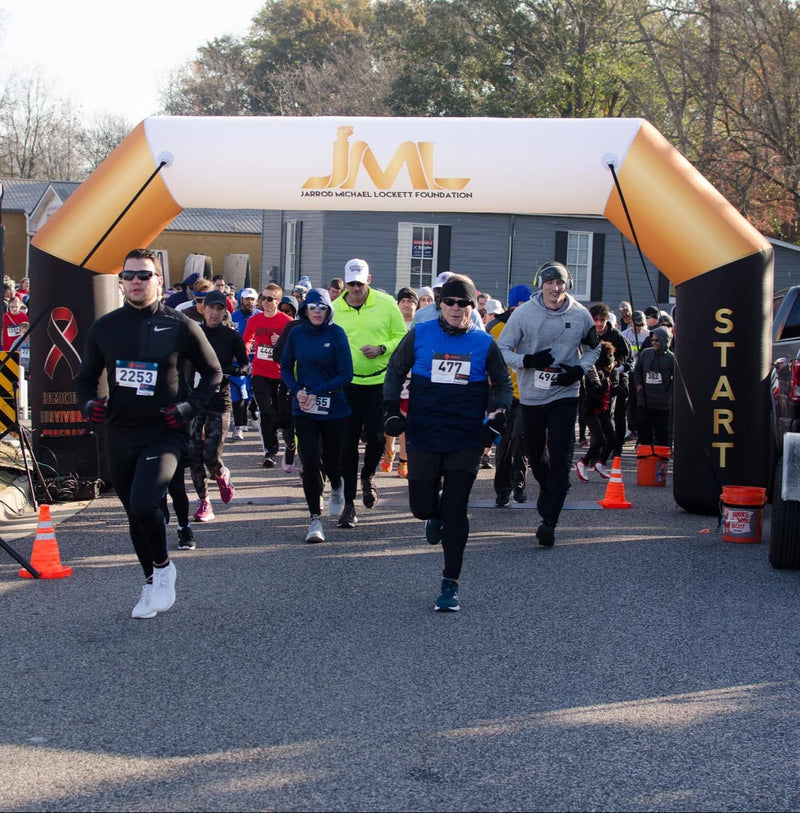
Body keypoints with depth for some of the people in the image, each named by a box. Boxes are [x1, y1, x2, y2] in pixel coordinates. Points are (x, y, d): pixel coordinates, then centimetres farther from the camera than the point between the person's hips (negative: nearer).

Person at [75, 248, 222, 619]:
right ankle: (151, 583, 33)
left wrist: (189, 407, -8)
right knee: (135, 514, 14)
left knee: (144, 505, -23)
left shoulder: (179, 325, -4)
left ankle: (164, 566, 5)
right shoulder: (105, 327, 6)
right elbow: (86, 376, 16)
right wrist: (88, 403, -5)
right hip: (119, 435, 5)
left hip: (164, 433, -4)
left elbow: (213, 372, 5)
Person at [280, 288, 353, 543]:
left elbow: (346, 375, -9)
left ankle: (337, 488, 45)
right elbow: (286, 367, 10)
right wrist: (296, 390, -8)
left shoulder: (337, 334, -7)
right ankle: (315, 519, 0)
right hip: (304, 409, 1)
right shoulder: (296, 333, 1)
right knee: (310, 462, -7)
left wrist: (317, 393, -16)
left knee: (331, 459, 8)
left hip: (333, 407, -1)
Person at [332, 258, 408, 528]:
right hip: (348, 383, 1)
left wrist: (382, 349, -14)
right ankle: (349, 503, 10)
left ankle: (368, 476, 30)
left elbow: (402, 337, 4)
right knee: (348, 442, 1)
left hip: (381, 382, -1)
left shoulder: (386, 303, -1)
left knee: (376, 436, -5)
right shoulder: (334, 308, 1)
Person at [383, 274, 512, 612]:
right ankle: (435, 515, 40)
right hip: (423, 436, 1)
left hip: (465, 440, 0)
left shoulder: (484, 343, 2)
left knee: (456, 510, -5)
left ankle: (450, 585, 5)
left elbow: (503, 382, 13)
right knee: (422, 506, -1)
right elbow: (395, 370, 10)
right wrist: (391, 407, -2)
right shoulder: (420, 335, 0)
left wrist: (500, 410, -4)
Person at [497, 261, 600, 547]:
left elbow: (593, 348, 13)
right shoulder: (524, 313, -7)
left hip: (564, 395, -1)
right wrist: (528, 360, -20)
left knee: (560, 458, -10)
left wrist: (579, 370, -6)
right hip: (531, 395, 1)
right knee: (534, 454, 16)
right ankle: (546, 488, 48)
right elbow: (502, 349, -3)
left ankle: (549, 521, -10)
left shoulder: (581, 315, -3)